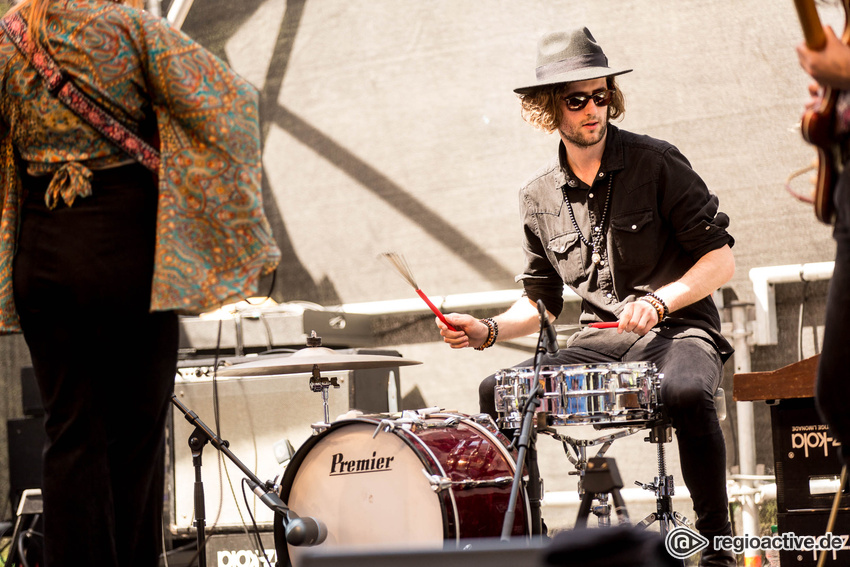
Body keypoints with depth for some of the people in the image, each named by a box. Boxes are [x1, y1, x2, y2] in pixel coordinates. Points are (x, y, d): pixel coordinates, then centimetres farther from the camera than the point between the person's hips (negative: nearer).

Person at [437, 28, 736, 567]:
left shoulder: (656, 163, -6)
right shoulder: (539, 197, 8)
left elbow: (721, 260, -6)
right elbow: (539, 303, 16)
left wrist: (659, 301, -22)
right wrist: (488, 330, -3)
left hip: (679, 329, -5)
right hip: (599, 341, 5)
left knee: (686, 391, -38)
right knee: (497, 393, -15)